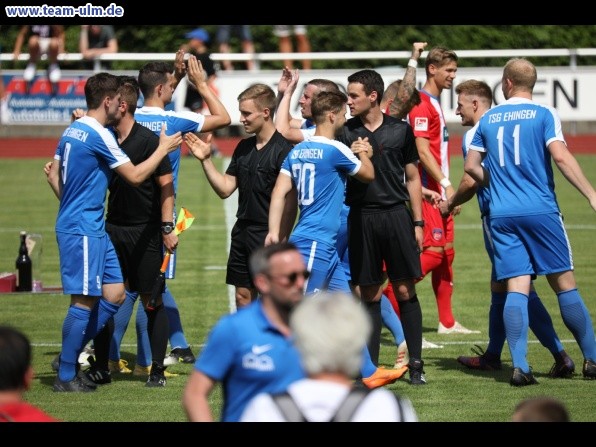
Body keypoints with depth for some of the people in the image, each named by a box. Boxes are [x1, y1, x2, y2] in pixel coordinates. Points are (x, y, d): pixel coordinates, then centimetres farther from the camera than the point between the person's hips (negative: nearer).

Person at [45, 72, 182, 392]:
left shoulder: (72, 131, 12)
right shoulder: (99, 135, -16)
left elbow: (54, 176, 19)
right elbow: (135, 175, -14)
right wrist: (164, 149, -2)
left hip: (93, 229, 10)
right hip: (83, 230, -10)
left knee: (115, 294, 10)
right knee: (85, 301, -5)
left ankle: (70, 354, 14)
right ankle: (66, 376, 0)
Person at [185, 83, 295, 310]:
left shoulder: (282, 149, -14)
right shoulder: (243, 148, 11)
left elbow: (291, 201, -15)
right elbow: (225, 189, 14)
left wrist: (280, 239, -20)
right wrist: (206, 160, 3)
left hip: (268, 235, -8)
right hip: (242, 230, 8)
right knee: (243, 295, 11)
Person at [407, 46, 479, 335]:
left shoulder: (435, 104, 18)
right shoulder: (422, 104, -12)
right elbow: (422, 150, -19)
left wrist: (446, 188, 16)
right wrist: (446, 185, -21)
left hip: (439, 191, 10)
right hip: (429, 191, -10)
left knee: (446, 251, 10)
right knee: (433, 250, -14)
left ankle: (447, 322, 14)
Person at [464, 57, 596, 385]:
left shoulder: (488, 119, 11)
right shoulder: (544, 115, -1)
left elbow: (471, 165, 14)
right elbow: (560, 156, -13)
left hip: (501, 215, 3)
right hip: (540, 210, -3)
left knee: (516, 288, -1)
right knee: (565, 284, 4)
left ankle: (519, 366, -13)